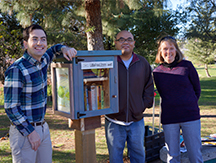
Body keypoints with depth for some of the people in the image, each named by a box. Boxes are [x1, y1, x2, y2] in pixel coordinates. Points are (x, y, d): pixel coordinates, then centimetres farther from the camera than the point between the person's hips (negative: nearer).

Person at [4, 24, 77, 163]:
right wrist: (30, 132, -17)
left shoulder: (43, 60, 3)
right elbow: (10, 107, -18)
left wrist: (65, 49, 2)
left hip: (43, 127, 7)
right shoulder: (16, 69, -19)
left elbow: (54, 49, 26)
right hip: (24, 131, -7)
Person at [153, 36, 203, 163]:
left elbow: (197, 90, 8)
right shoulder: (157, 72, 2)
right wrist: (173, 106, 10)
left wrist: (188, 106, 11)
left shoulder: (187, 66, -2)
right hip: (169, 119, 1)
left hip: (191, 116, -1)